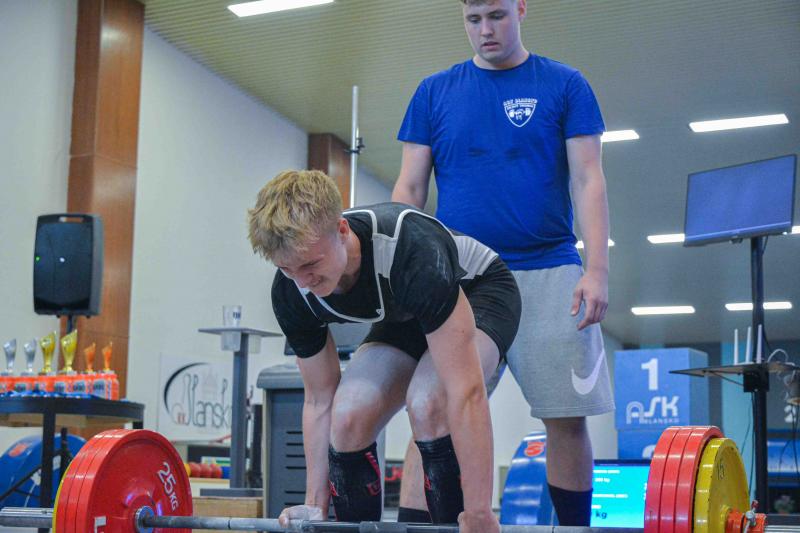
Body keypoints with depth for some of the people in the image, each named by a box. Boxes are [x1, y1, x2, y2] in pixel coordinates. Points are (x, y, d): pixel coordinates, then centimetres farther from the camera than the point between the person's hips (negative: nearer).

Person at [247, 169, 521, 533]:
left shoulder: (412, 252, -42)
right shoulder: (291, 294, -22)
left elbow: (465, 392, -42)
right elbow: (319, 400, -9)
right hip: (408, 314, 6)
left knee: (428, 404, -32)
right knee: (348, 418, -18)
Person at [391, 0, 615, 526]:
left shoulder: (565, 85, 7)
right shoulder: (435, 92, 11)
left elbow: (588, 181, 1)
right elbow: (410, 190, 9)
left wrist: (598, 270, -10)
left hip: (548, 275, -1)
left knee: (567, 417, 0)